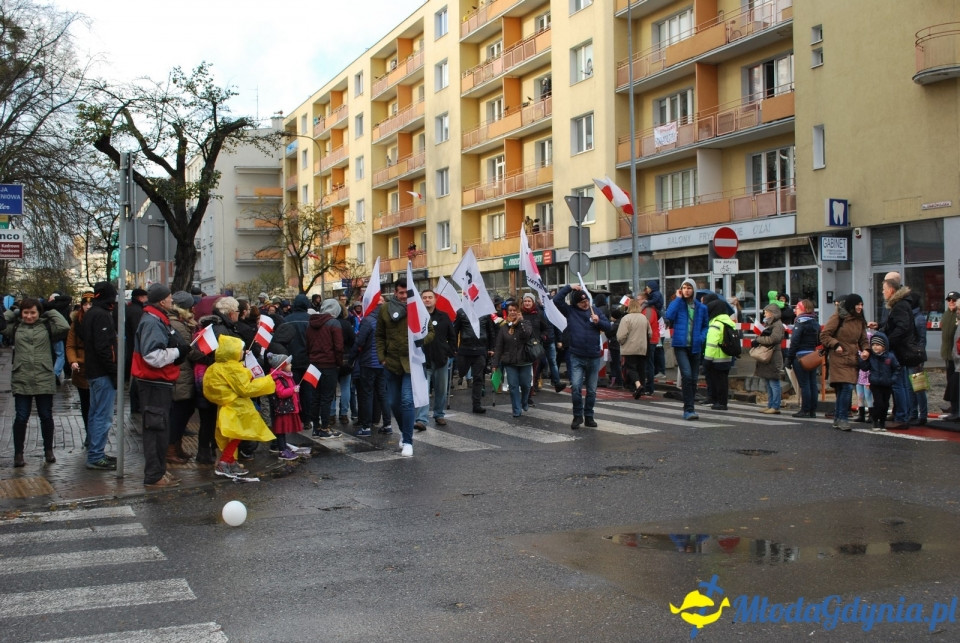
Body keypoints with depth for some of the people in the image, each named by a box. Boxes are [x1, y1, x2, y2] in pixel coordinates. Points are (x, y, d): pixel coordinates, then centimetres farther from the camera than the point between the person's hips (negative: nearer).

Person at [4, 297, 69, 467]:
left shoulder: (47, 326, 3)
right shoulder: (15, 327, 8)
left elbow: (64, 327, -13)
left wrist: (50, 312, -2)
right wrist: (13, 312, 5)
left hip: (44, 380, 0)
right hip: (21, 381, 0)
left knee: (46, 417, 9)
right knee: (21, 418, 3)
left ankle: (48, 451, 24)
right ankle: (18, 454, 13)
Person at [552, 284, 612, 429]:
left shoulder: (596, 311, 6)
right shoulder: (570, 311, 1)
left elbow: (608, 327, 5)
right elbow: (557, 300, -9)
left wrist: (598, 321, -13)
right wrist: (569, 287, -10)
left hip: (594, 357, 2)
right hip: (577, 358, -2)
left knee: (592, 390, 10)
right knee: (576, 387, -12)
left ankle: (589, 416, 21)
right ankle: (578, 416, 2)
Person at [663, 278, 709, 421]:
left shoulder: (701, 308, 9)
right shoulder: (677, 304, 2)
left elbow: (705, 326, 20)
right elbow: (668, 317, -17)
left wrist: (702, 337, 0)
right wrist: (678, 299, -11)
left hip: (695, 347, 4)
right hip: (680, 345, -4)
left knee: (693, 378, 8)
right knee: (687, 375, -19)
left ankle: (688, 409, 21)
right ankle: (689, 409, -17)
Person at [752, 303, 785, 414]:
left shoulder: (778, 325, -7)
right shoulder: (768, 324, 23)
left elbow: (773, 339, -20)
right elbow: (764, 337, 15)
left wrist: (758, 339, -10)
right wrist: (760, 337, -9)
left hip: (773, 358, -10)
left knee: (774, 383, -8)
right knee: (768, 384, 12)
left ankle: (776, 407, -6)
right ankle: (770, 406, 17)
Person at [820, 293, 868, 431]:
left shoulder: (860, 321, 16)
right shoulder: (838, 317, -4)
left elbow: (863, 339, 21)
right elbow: (824, 335, -4)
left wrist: (865, 350, 1)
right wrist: (836, 345, -16)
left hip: (853, 360, 6)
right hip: (839, 359, -6)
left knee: (844, 389, 6)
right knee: (846, 387, -15)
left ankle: (838, 419, 14)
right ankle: (842, 418, -9)